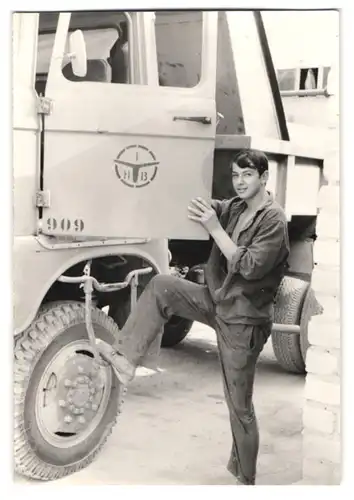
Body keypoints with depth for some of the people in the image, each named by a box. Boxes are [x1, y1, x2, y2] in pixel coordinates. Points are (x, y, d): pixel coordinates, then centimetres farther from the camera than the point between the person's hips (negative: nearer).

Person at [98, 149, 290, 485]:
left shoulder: (273, 220, -18)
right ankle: (126, 359, -2)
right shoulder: (235, 206, 6)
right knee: (160, 287, -3)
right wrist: (201, 211, -21)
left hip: (242, 320, -7)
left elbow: (249, 267, -26)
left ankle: (245, 478, 19)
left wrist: (214, 228, -27)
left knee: (239, 404, 2)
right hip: (217, 300, 7)